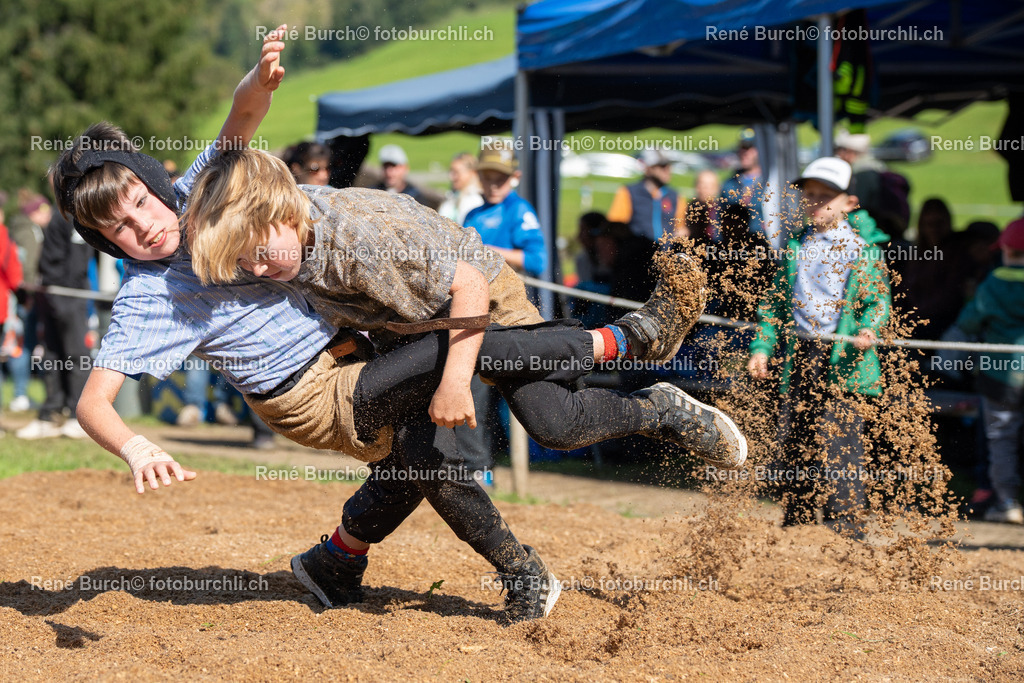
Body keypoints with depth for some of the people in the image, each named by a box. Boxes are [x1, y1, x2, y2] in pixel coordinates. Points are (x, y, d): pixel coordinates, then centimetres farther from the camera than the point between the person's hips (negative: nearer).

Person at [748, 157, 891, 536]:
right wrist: (762, 347, 10)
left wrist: (869, 330, -22)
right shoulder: (795, 245, 16)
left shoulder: (861, 247, 0)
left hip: (843, 361, -6)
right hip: (799, 356, 6)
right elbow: (775, 301, 20)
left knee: (838, 445, -12)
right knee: (793, 443, 9)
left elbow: (878, 298, -2)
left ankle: (846, 530, -8)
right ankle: (794, 525, 21)